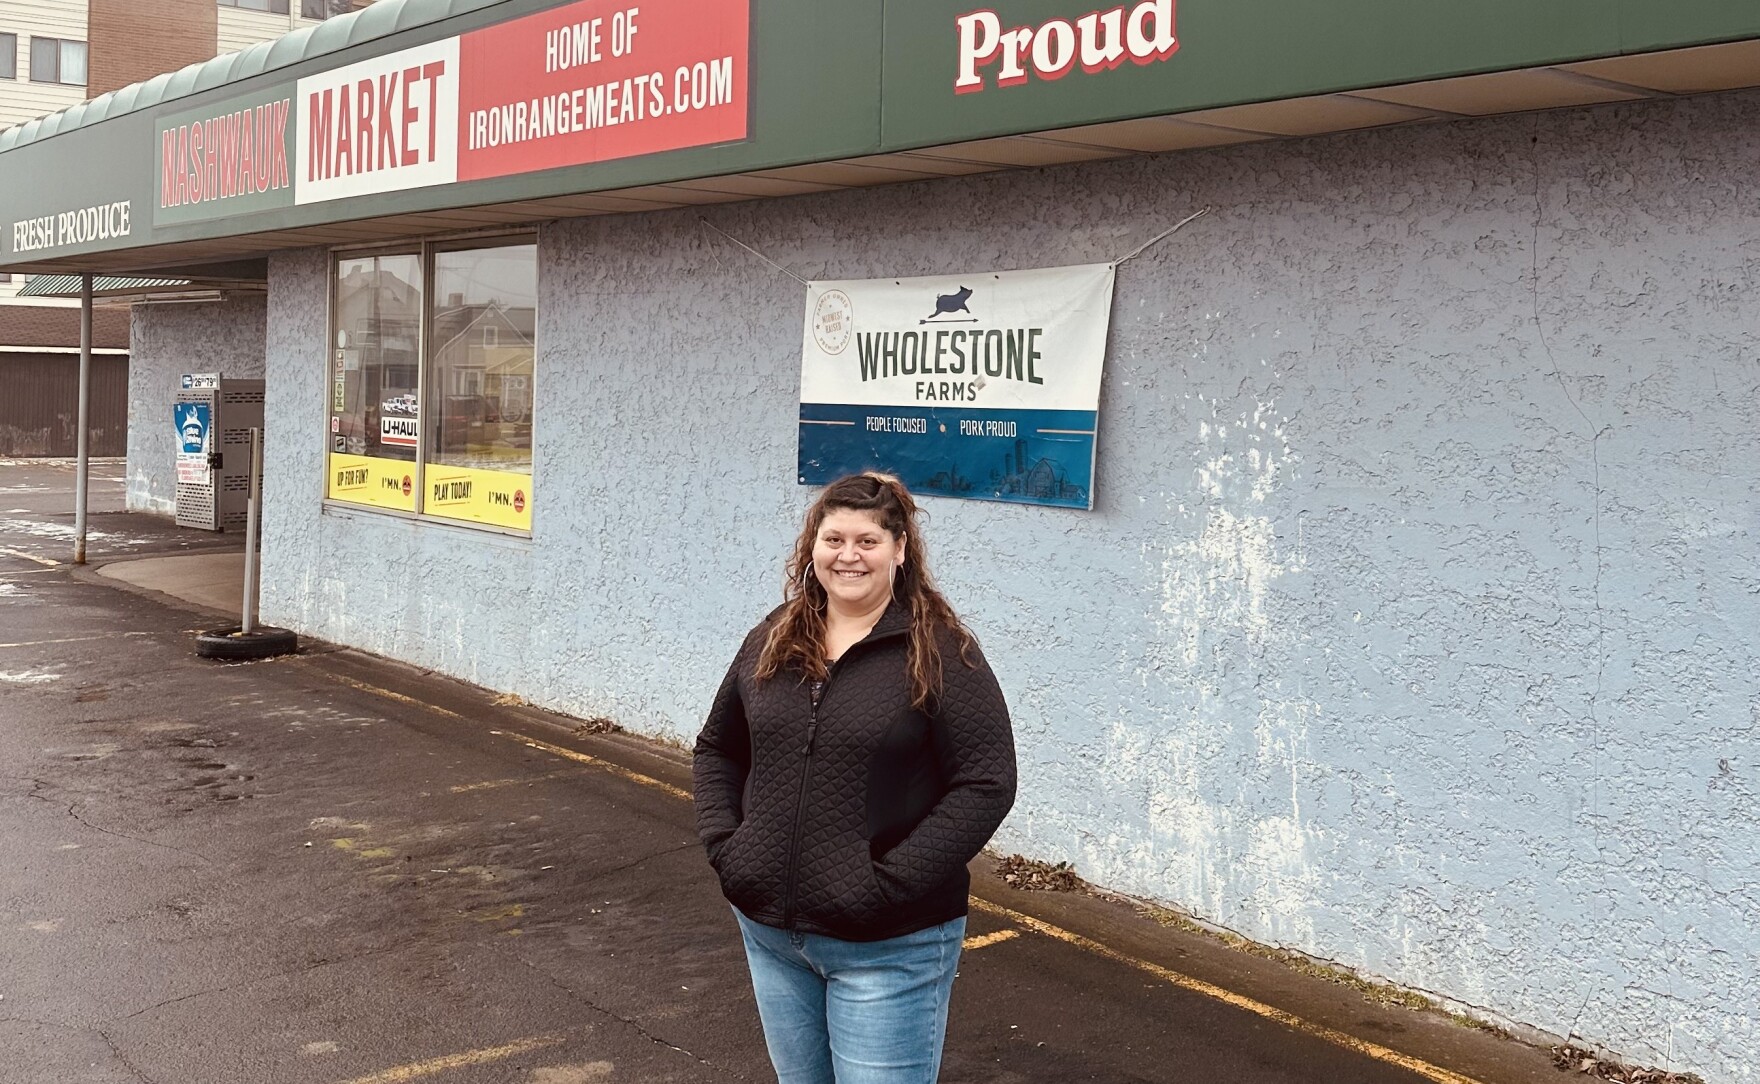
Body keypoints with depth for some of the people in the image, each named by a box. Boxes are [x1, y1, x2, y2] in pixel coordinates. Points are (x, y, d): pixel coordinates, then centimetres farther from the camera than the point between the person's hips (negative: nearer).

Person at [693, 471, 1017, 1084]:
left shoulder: (939, 650, -11)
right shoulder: (772, 641, 5)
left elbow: (987, 782, -16)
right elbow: (717, 749, 16)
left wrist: (893, 882, -19)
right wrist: (723, 844, 1)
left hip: (889, 950, -5)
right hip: (770, 931, 6)